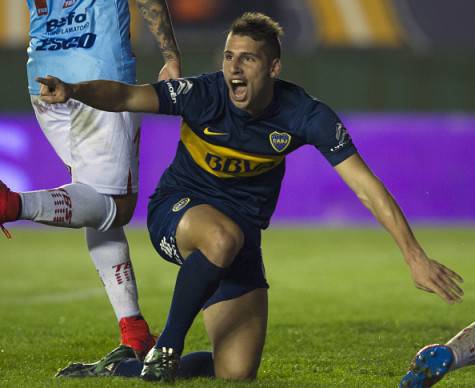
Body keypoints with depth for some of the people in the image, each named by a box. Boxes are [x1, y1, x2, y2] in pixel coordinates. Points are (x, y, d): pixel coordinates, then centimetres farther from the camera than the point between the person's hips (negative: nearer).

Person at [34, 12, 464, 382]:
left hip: (243, 228, 2)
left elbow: (365, 185, -18)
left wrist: (415, 256, -24)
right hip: (177, 212, -2)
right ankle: (166, 347, -19)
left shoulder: (305, 115, -16)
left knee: (237, 375, -9)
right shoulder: (203, 94, -19)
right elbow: (127, 95, -30)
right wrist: (73, 91, -52)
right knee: (223, 237, -41)